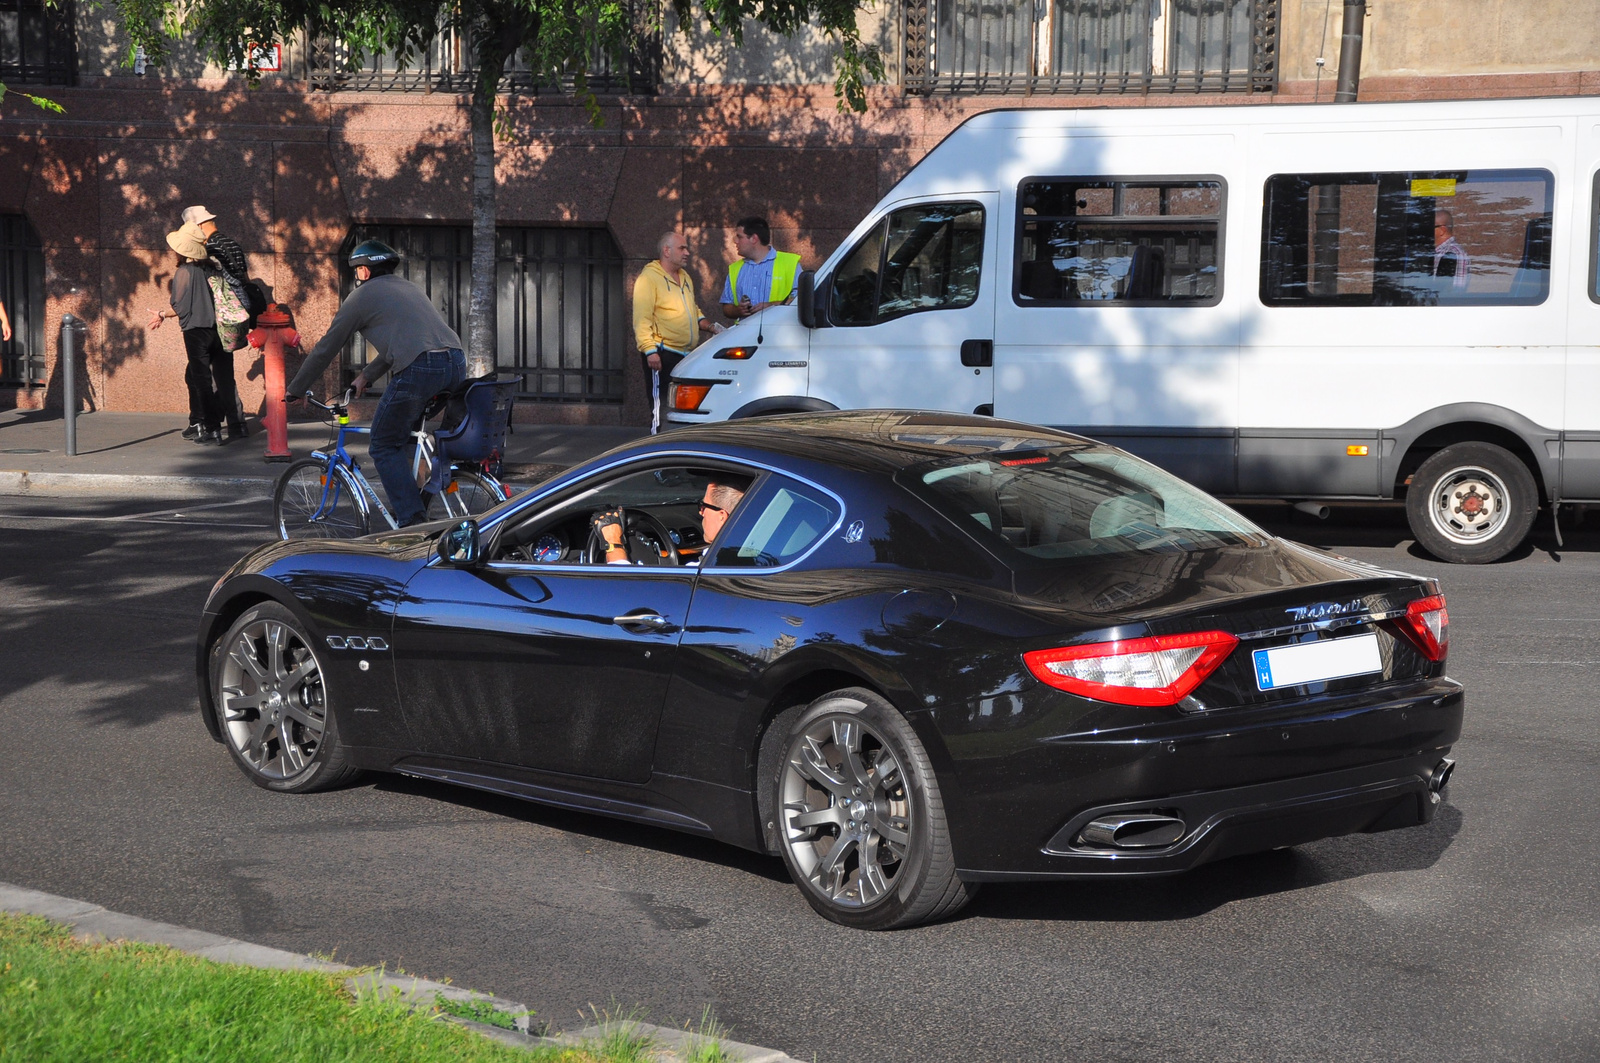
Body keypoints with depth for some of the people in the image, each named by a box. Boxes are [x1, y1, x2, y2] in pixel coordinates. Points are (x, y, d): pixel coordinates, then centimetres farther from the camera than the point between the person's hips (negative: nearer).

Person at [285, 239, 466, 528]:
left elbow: (326, 348, 15)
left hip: (419, 370, -7)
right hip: (457, 363, 7)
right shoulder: (410, 288, 32)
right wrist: (366, 376, 47)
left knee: (384, 447, 4)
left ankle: (412, 521, -7)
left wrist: (295, 390, 24)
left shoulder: (363, 295, 11)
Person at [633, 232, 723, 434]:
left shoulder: (685, 277, 19)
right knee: (662, 409, -8)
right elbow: (642, 319, -16)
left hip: (687, 355, 9)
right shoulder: (649, 277, -9)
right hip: (662, 356, -9)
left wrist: (710, 326, 13)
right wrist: (650, 350, -24)